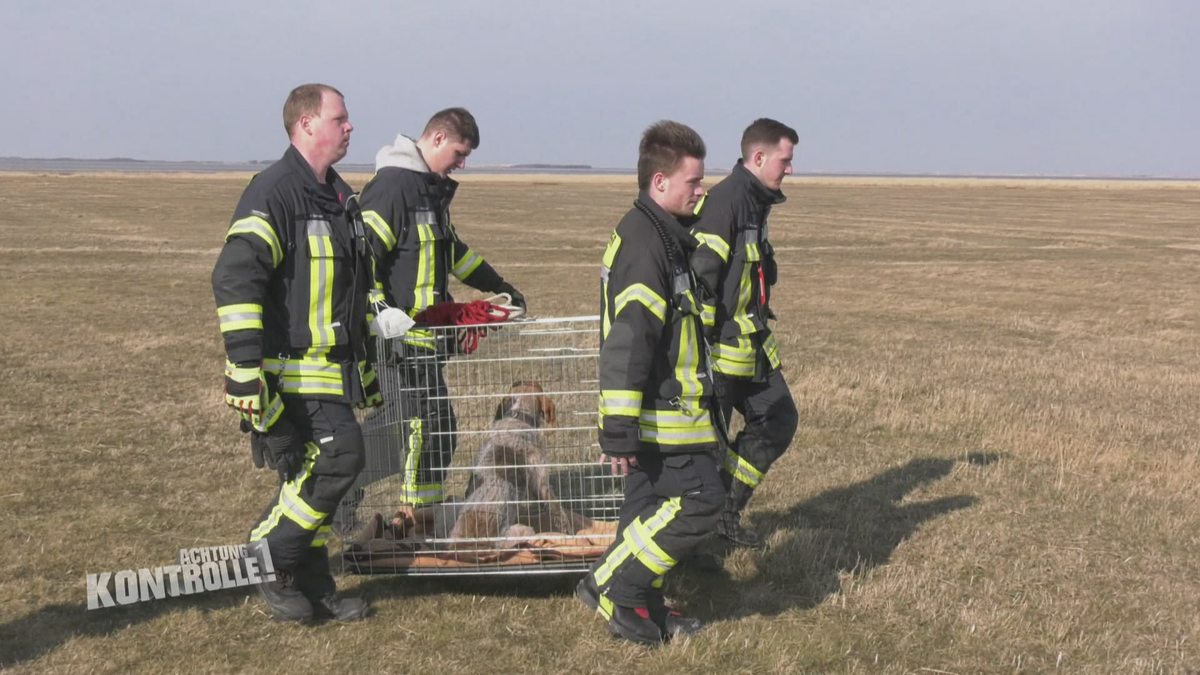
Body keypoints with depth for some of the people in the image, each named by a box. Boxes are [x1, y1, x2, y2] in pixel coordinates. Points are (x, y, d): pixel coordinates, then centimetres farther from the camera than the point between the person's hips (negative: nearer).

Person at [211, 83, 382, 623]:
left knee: (314, 476, 12)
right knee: (339, 456, -17)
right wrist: (246, 372, -28)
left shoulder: (340, 197, 17)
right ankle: (269, 554, 1)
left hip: (332, 370, 9)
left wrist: (365, 364, 26)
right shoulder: (274, 193, -14)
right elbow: (234, 279, -23)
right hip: (291, 370, -9)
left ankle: (312, 590, 22)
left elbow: (358, 283, 27)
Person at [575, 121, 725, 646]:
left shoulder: (657, 235, 14)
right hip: (660, 413, -10)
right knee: (699, 501, -8)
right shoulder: (645, 243, -20)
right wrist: (619, 431, -25)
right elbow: (626, 342, -25)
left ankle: (642, 613, 23)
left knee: (652, 509, 14)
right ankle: (609, 585, -2)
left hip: (656, 410, 10)